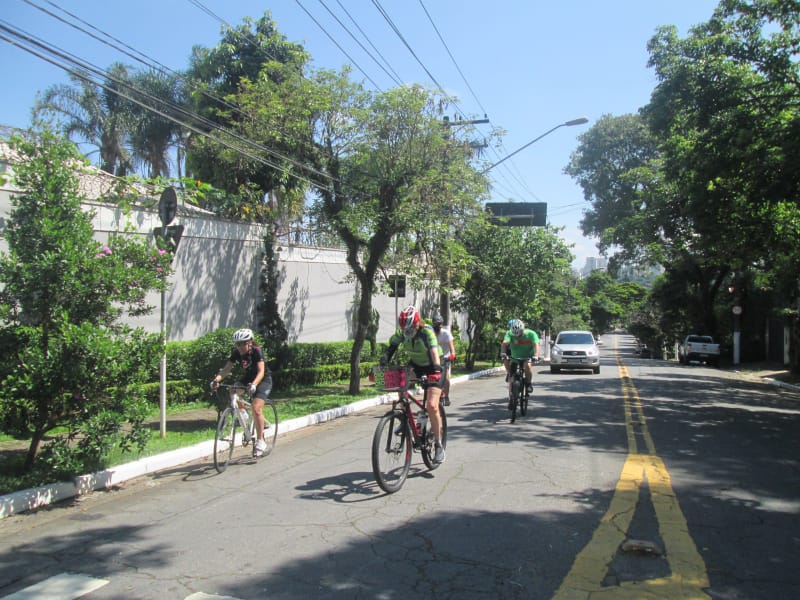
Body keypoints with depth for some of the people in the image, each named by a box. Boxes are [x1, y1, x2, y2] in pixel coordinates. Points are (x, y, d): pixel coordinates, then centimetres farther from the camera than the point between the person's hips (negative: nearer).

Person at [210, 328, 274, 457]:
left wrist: (253, 384, -53)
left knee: (256, 408, -21)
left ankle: (260, 441, -7)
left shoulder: (257, 351, -26)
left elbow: (261, 371, -35)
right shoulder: (236, 353, -12)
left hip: (263, 380, -6)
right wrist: (216, 379, -39)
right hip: (248, 378, 6)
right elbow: (227, 368, -19)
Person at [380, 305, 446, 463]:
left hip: (432, 367, -5)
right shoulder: (401, 333, -15)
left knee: (432, 406, -17)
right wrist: (383, 362, -38)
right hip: (415, 364, 5)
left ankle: (438, 445, -3)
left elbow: (434, 353, -40)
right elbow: (390, 348, -18)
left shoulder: (427, 333, -29)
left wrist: (436, 370, -56)